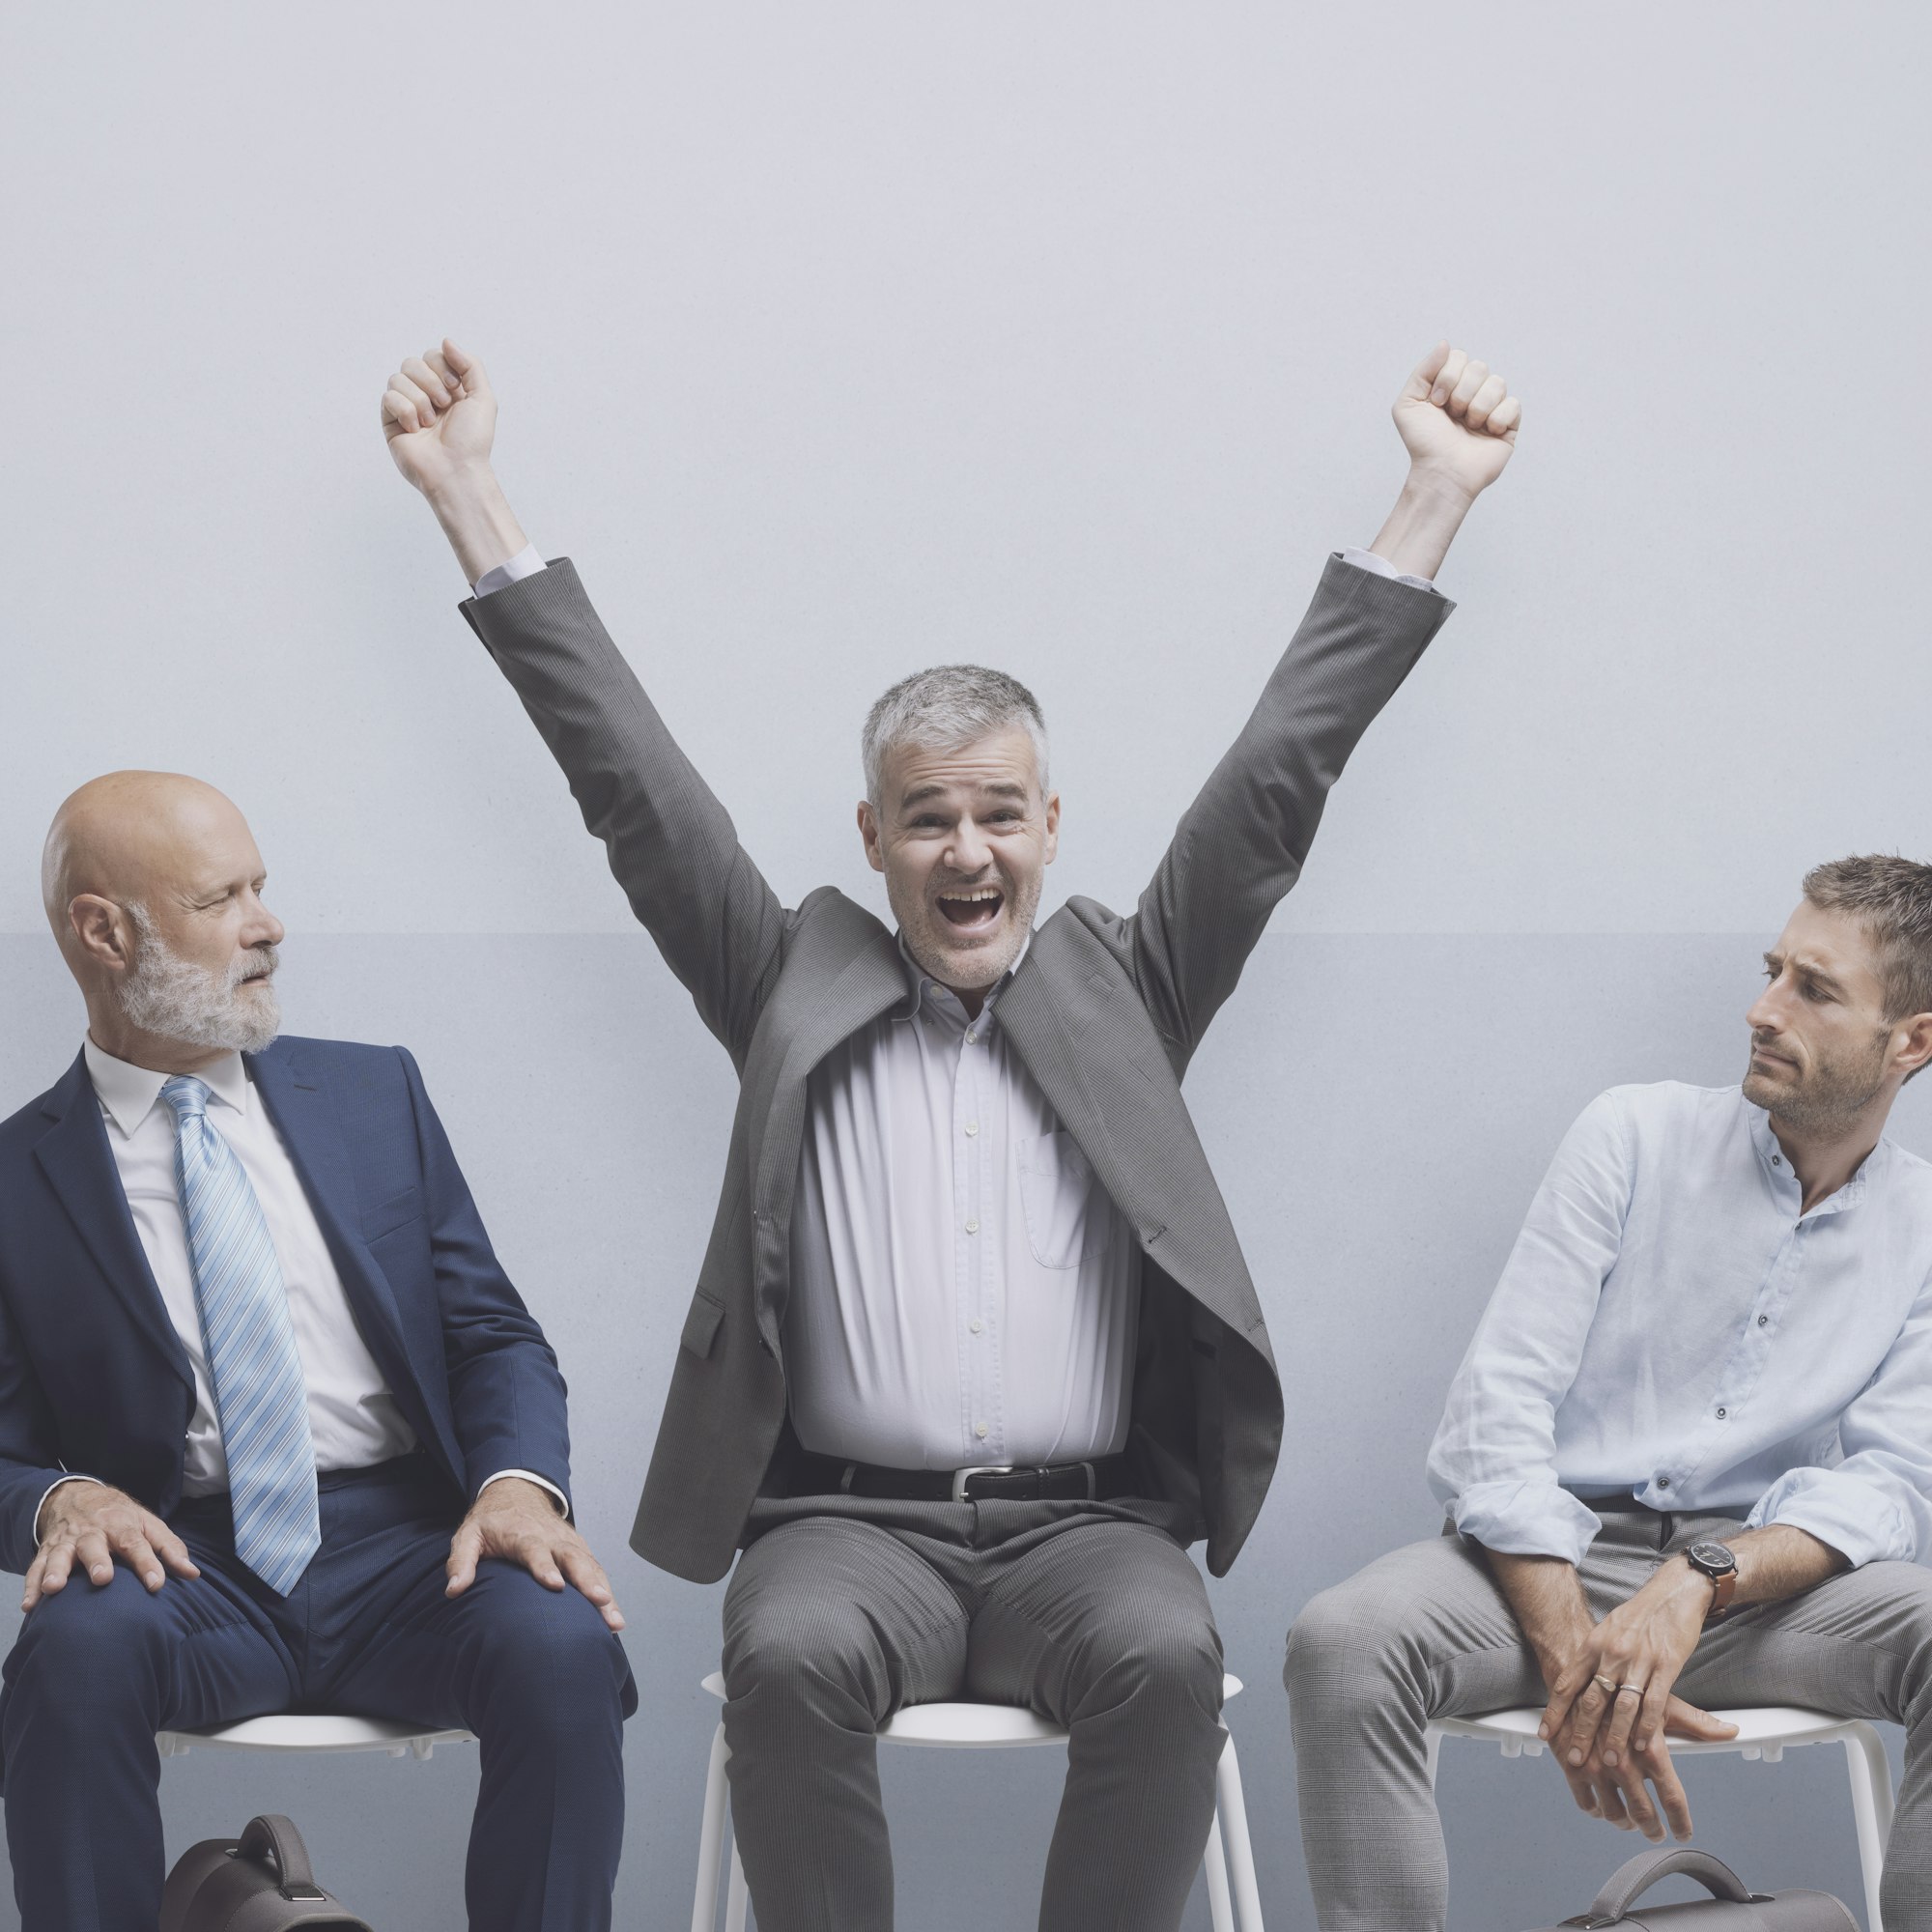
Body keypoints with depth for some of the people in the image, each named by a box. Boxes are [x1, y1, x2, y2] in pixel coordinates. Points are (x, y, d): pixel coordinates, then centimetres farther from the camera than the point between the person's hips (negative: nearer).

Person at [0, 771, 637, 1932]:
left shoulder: (375, 1095, 15)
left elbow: (493, 1331, 11)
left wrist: (521, 1481, -10)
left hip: (406, 1545, 2)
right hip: (185, 1564, -2)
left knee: (562, 1644, -30)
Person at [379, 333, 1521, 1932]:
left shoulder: (1125, 994, 15)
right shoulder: (794, 991, 14)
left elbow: (1280, 778, 11)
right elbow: (631, 780, 10)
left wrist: (1438, 497, 6)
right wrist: (469, 497, 5)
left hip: (1089, 1522, 1)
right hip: (850, 1518, 0)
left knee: (1166, 1657, -31)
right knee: (791, 1659, -33)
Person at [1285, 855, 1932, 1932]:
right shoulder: (1637, 1137, 3)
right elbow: (1496, 1409, -5)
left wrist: (1698, 1585, -25)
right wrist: (1571, 1653, -19)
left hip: (1759, 1573, 1)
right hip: (1561, 1548, -1)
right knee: (1344, 1645, -32)